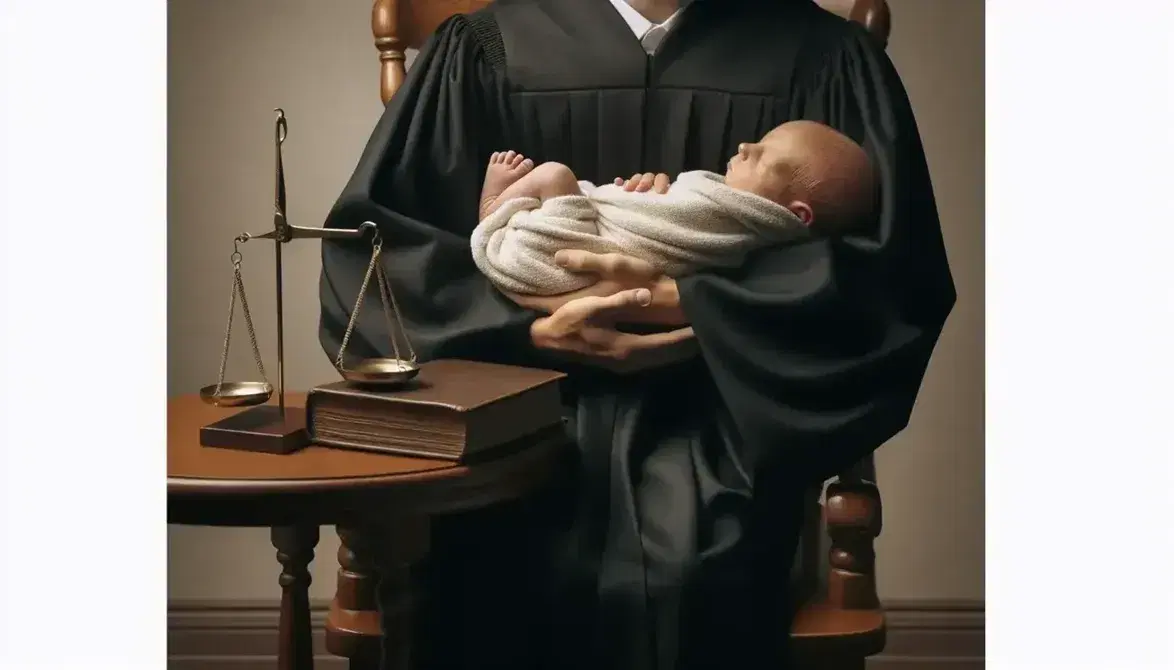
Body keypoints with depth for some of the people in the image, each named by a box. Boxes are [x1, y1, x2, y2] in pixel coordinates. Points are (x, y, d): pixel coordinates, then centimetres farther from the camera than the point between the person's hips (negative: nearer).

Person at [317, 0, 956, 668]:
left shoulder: (826, 56, 11)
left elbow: (896, 267, -1)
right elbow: (370, 233, 6)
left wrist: (674, 301, -12)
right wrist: (532, 331, -11)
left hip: (718, 405, 0)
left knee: (695, 565, -33)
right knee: (493, 558, -31)